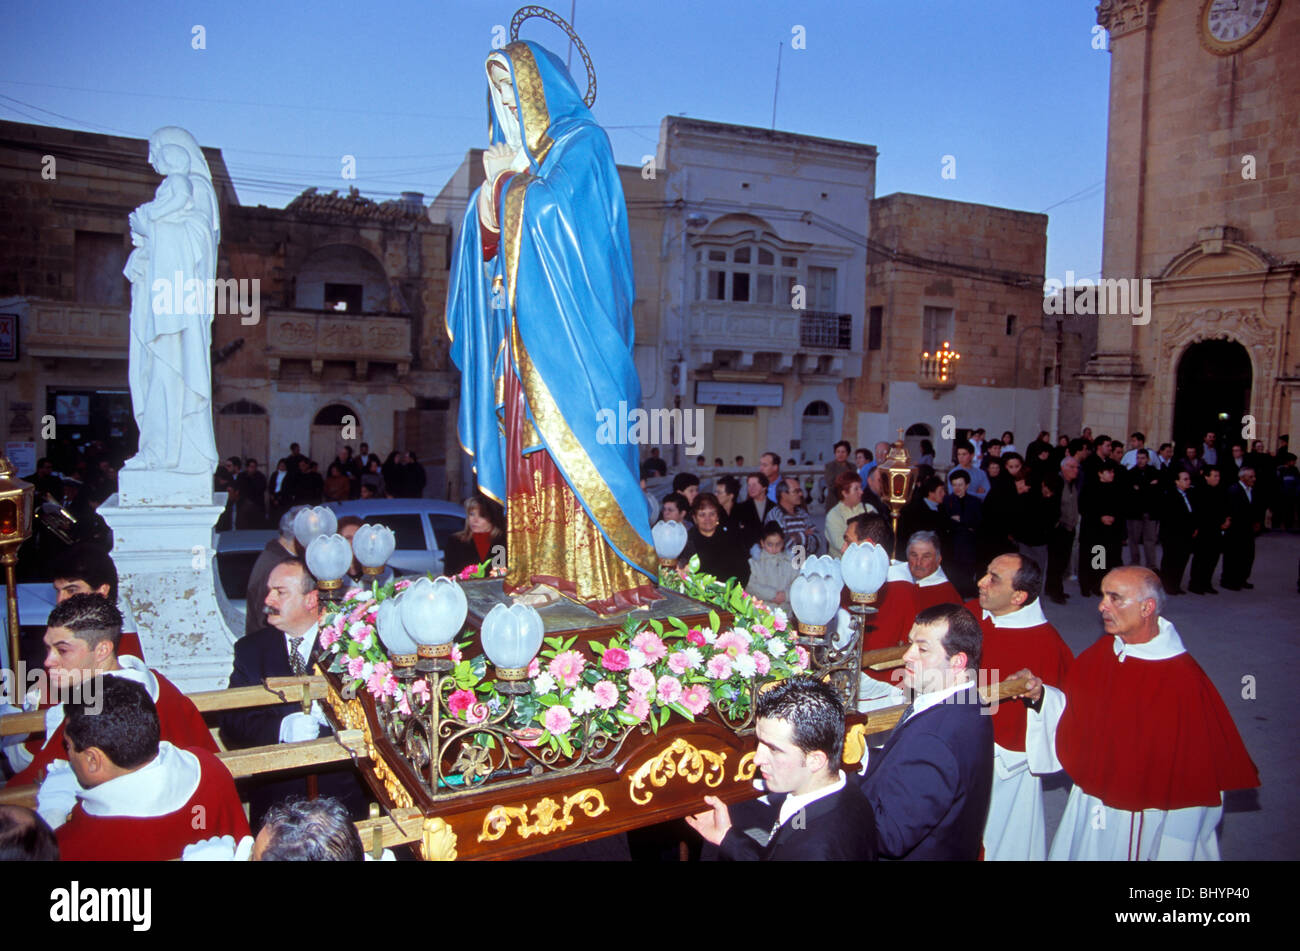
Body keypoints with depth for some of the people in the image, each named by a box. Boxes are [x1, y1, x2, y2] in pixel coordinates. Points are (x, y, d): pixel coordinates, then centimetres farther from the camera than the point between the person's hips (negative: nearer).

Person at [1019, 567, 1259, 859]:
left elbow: (1197, 775, -17)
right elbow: (1072, 715, 5)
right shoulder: (1100, 655, -4)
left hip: (1145, 824, -6)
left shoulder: (1183, 680, -23)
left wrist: (1175, 851, -13)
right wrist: (1041, 695, -15)